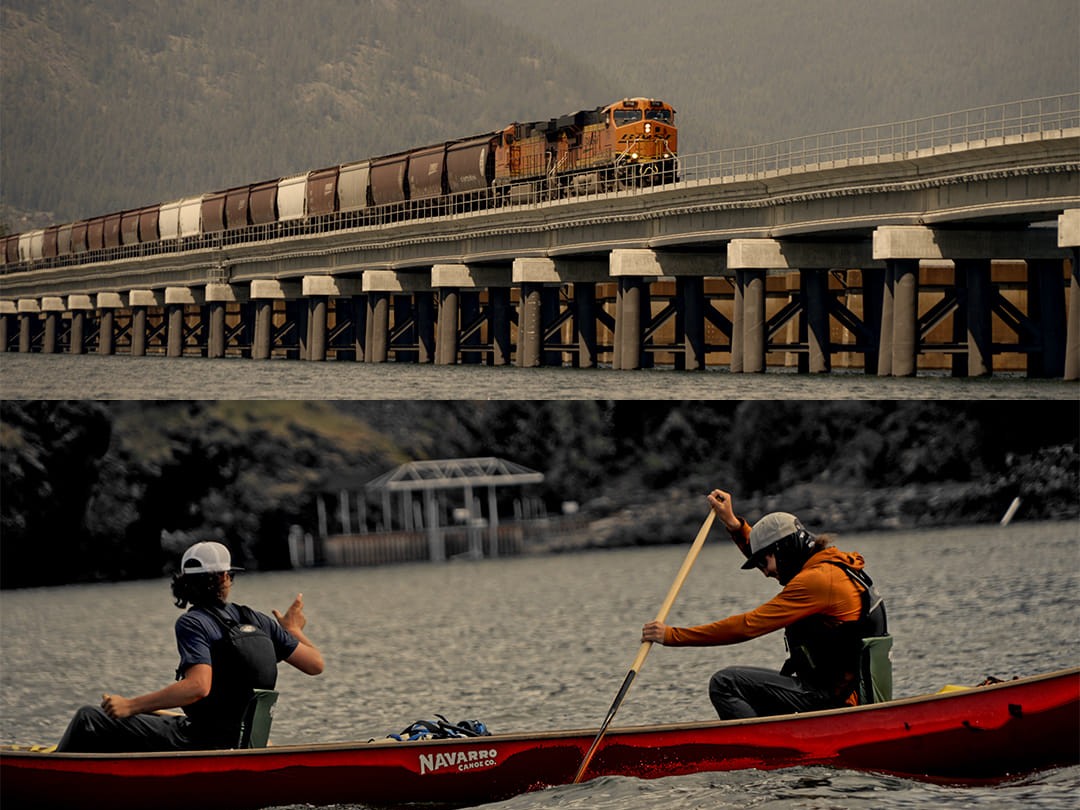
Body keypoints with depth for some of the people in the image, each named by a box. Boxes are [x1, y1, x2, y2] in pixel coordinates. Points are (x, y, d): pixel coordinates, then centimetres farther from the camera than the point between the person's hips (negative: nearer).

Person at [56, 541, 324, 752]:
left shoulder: (192, 623, -14)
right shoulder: (255, 620, 4)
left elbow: (198, 686, -29)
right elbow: (315, 663, 5)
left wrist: (131, 706, -27)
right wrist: (294, 631, 25)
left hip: (202, 745, -8)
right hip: (237, 739, 8)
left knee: (89, 719, -1)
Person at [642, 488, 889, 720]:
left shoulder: (816, 579, -17)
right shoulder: (835, 564, 12)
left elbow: (747, 626, -19)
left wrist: (672, 635, -15)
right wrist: (732, 523, 27)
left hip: (832, 698, -10)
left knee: (725, 684, -16)